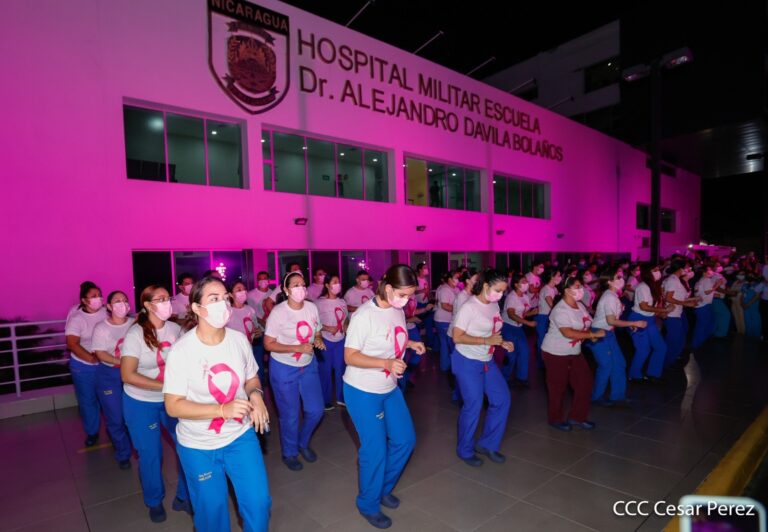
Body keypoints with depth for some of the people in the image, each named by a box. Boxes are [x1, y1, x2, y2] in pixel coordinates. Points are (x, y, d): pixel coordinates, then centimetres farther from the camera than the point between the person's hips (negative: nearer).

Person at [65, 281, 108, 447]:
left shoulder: (106, 312, -4)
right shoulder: (76, 318, -11)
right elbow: (72, 344, -18)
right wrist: (91, 358, -24)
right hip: (84, 366, -1)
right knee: (87, 400, 13)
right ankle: (92, 432, 31)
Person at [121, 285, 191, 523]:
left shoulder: (175, 329, -7)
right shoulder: (136, 334, -16)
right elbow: (128, 375, -19)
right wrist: (165, 385, -25)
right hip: (141, 404, -3)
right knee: (151, 455, 11)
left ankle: (183, 497, 25)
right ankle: (154, 502, 37)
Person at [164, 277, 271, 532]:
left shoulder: (239, 339, -9)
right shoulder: (181, 351, -19)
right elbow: (173, 406, -18)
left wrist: (256, 395, -18)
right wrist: (223, 410, -30)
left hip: (241, 436, 3)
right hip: (198, 446, -2)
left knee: (258, 502, 8)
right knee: (211, 510, 17)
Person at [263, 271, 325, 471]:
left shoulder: (312, 307, -6)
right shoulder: (278, 312, -19)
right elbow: (268, 344, -16)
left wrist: (319, 341, -15)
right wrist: (298, 348, -26)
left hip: (308, 365, 5)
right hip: (284, 369, -4)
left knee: (316, 410, 10)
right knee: (290, 415, 8)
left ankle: (303, 443, 39)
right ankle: (289, 453, 35)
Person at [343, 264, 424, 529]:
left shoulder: (398, 311, -3)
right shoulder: (364, 315, -25)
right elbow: (350, 357, -23)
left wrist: (410, 343, -7)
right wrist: (386, 364, -34)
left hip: (390, 388, 8)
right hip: (362, 391, -7)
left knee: (405, 440, 14)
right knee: (375, 449, 4)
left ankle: (383, 488, 39)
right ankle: (368, 505, 31)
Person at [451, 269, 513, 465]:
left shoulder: (494, 305, 3)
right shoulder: (469, 307, -20)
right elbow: (457, 337, -23)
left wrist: (502, 343, -4)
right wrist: (487, 341, -25)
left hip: (487, 361, 8)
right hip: (467, 362, -8)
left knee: (502, 400, 8)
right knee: (473, 406, 1)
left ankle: (487, 444, 26)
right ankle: (465, 450, 24)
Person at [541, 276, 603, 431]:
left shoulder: (579, 305, 1)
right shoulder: (560, 310, -25)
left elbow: (584, 325, 16)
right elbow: (568, 333, -34)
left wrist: (591, 334, -3)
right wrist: (593, 334, -30)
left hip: (574, 352, 8)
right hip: (555, 353, -8)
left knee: (585, 382, 7)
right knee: (558, 387, 6)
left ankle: (577, 417, 23)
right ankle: (555, 419, 26)